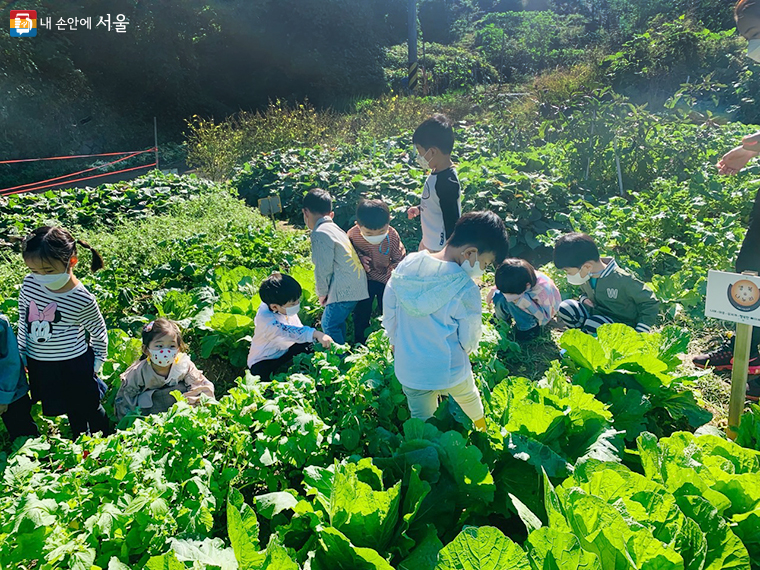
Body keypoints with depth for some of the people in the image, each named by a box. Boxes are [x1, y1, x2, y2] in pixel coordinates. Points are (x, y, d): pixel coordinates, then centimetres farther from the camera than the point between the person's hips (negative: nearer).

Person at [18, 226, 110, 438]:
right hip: (38, 363, 4)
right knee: (71, 411, 22)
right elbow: (23, 320, 5)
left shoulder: (82, 299, -23)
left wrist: (98, 359, 0)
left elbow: (97, 331, -6)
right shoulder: (29, 284, -11)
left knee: (90, 407, 15)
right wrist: (22, 352, 12)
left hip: (75, 364, -4)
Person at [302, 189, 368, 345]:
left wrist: (322, 293, 0)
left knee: (329, 325, 0)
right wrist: (326, 292, 20)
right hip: (356, 284, 10)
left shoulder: (320, 234, -13)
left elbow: (323, 269, -15)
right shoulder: (334, 227, 17)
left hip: (345, 289, -10)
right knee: (338, 321, 21)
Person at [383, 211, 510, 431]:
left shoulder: (407, 264, -11)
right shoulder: (466, 290, -26)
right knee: (469, 397, 31)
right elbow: (469, 340, -13)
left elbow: (388, 308, 1)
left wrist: (396, 341, 17)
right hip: (449, 371, -2)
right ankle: (483, 429, 58)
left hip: (408, 369, 2)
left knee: (421, 423, 21)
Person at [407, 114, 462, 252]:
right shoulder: (437, 172, -2)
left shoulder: (447, 182, -30)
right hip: (428, 242, 10)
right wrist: (420, 209, 13)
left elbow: (452, 223, -25)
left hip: (439, 250, -10)